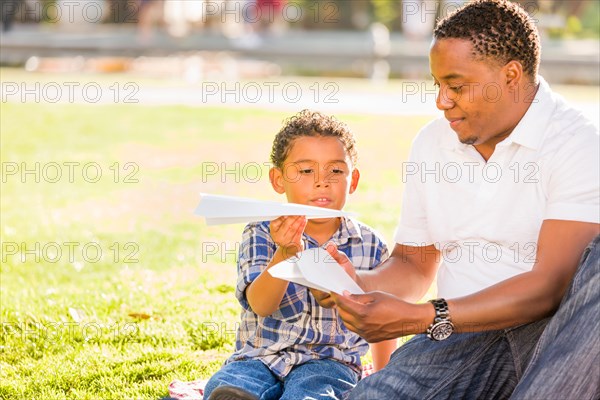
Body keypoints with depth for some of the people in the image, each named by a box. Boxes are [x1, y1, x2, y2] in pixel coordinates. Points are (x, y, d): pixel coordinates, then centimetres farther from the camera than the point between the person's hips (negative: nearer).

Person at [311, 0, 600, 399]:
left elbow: (551, 285, -19)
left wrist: (420, 317, -23)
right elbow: (414, 265, 20)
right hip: (466, 338, 4)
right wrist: (357, 283, -4)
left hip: (557, 334, -4)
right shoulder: (431, 143, 12)